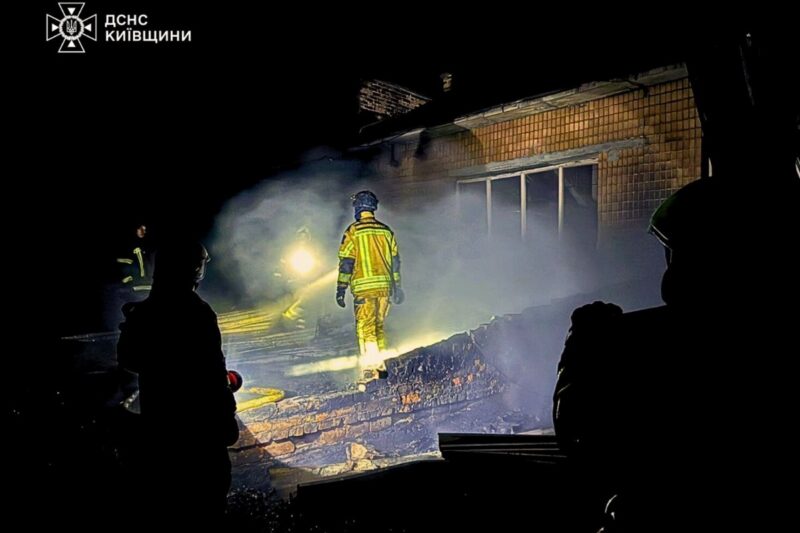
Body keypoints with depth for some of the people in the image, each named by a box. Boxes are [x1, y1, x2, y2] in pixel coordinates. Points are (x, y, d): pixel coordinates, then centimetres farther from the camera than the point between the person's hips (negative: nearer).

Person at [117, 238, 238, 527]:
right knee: (207, 491, 10)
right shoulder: (198, 313, -20)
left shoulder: (141, 313, 0)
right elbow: (212, 371, -19)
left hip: (158, 416, 6)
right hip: (199, 418, -6)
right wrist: (227, 416, -11)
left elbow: (128, 359, 12)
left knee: (162, 486, 18)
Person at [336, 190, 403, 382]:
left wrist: (341, 288, -1)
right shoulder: (386, 230, 10)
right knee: (379, 326, 16)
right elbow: (395, 260, 14)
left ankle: (371, 368, -8)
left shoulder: (353, 231, -4)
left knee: (365, 328, -1)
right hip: (384, 285, 5)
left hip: (364, 287, -5)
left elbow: (346, 262, -6)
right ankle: (381, 366, 17)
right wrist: (397, 286, 20)